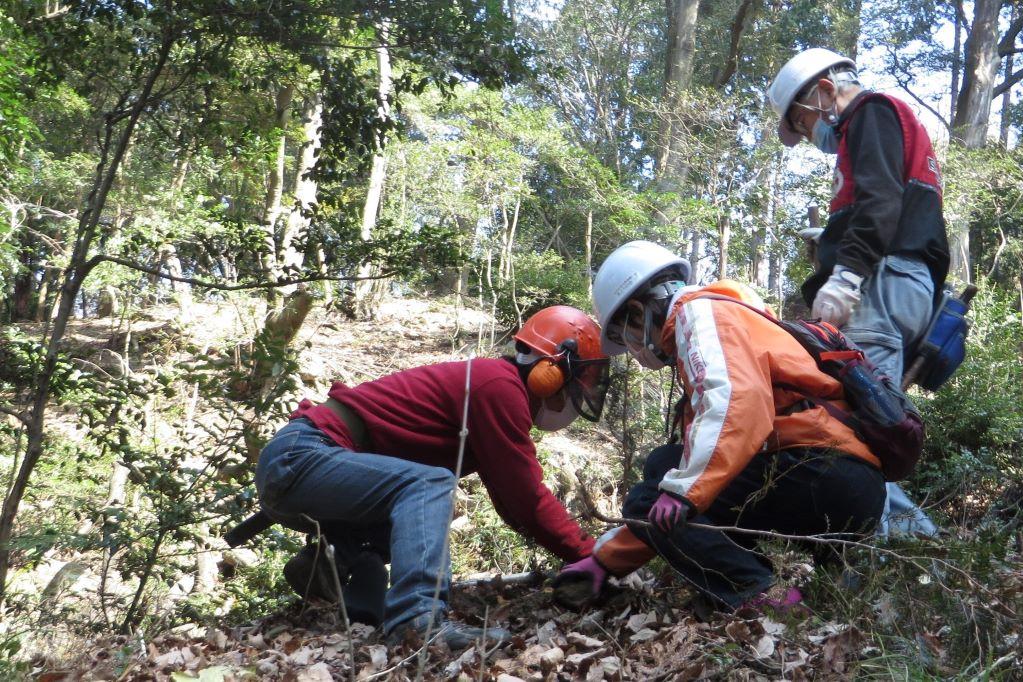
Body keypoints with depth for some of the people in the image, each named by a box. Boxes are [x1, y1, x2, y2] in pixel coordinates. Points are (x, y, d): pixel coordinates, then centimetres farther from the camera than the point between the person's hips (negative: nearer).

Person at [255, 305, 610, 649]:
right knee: (428, 484, -25)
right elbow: (527, 499, -14)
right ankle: (418, 619, -36)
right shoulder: (500, 384, -14)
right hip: (299, 455, -10)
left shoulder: (490, 380, 16)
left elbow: (516, 499, 17)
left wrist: (582, 546, 13)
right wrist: (591, 555, -4)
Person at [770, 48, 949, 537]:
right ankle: (902, 521, 5)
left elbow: (880, 200, -14)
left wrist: (843, 276, -25)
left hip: (884, 281, -10)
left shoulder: (873, 112, 5)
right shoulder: (867, 131, 34)